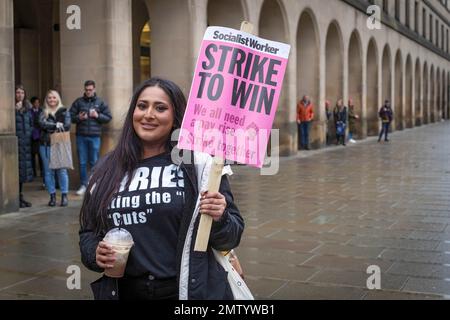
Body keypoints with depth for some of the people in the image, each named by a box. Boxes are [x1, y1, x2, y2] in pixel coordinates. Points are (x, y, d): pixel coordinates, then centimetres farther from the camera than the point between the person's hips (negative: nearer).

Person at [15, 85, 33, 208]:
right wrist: (15, 110, -22)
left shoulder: (28, 108, 15)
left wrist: (31, 134, 9)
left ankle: (20, 196, 19)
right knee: (16, 169, -7)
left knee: (24, 169, 10)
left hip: (26, 143, 6)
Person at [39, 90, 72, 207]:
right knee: (48, 171, 3)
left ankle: (64, 196, 1)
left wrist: (51, 128, -10)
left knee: (62, 170, -5)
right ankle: (52, 196, 10)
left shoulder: (64, 111, 8)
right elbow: (42, 124, -6)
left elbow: (67, 126, -4)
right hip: (46, 145, 2)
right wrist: (56, 125, -17)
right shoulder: (44, 113, 12)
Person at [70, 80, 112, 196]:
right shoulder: (78, 102, 7)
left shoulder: (100, 103, 6)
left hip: (95, 136, -1)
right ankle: (83, 185, 13)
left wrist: (98, 116, -10)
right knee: (82, 162, 5)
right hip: (81, 136, 1)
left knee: (94, 162, 3)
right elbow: (70, 116, 9)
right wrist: (78, 118, -11)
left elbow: (108, 117, 6)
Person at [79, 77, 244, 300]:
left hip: (192, 291, -3)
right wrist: (95, 254, -8)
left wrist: (219, 220, -26)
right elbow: (88, 231, 13)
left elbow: (230, 238, -5)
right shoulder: (106, 170, 4)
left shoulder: (198, 164, -8)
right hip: (125, 292, 4)